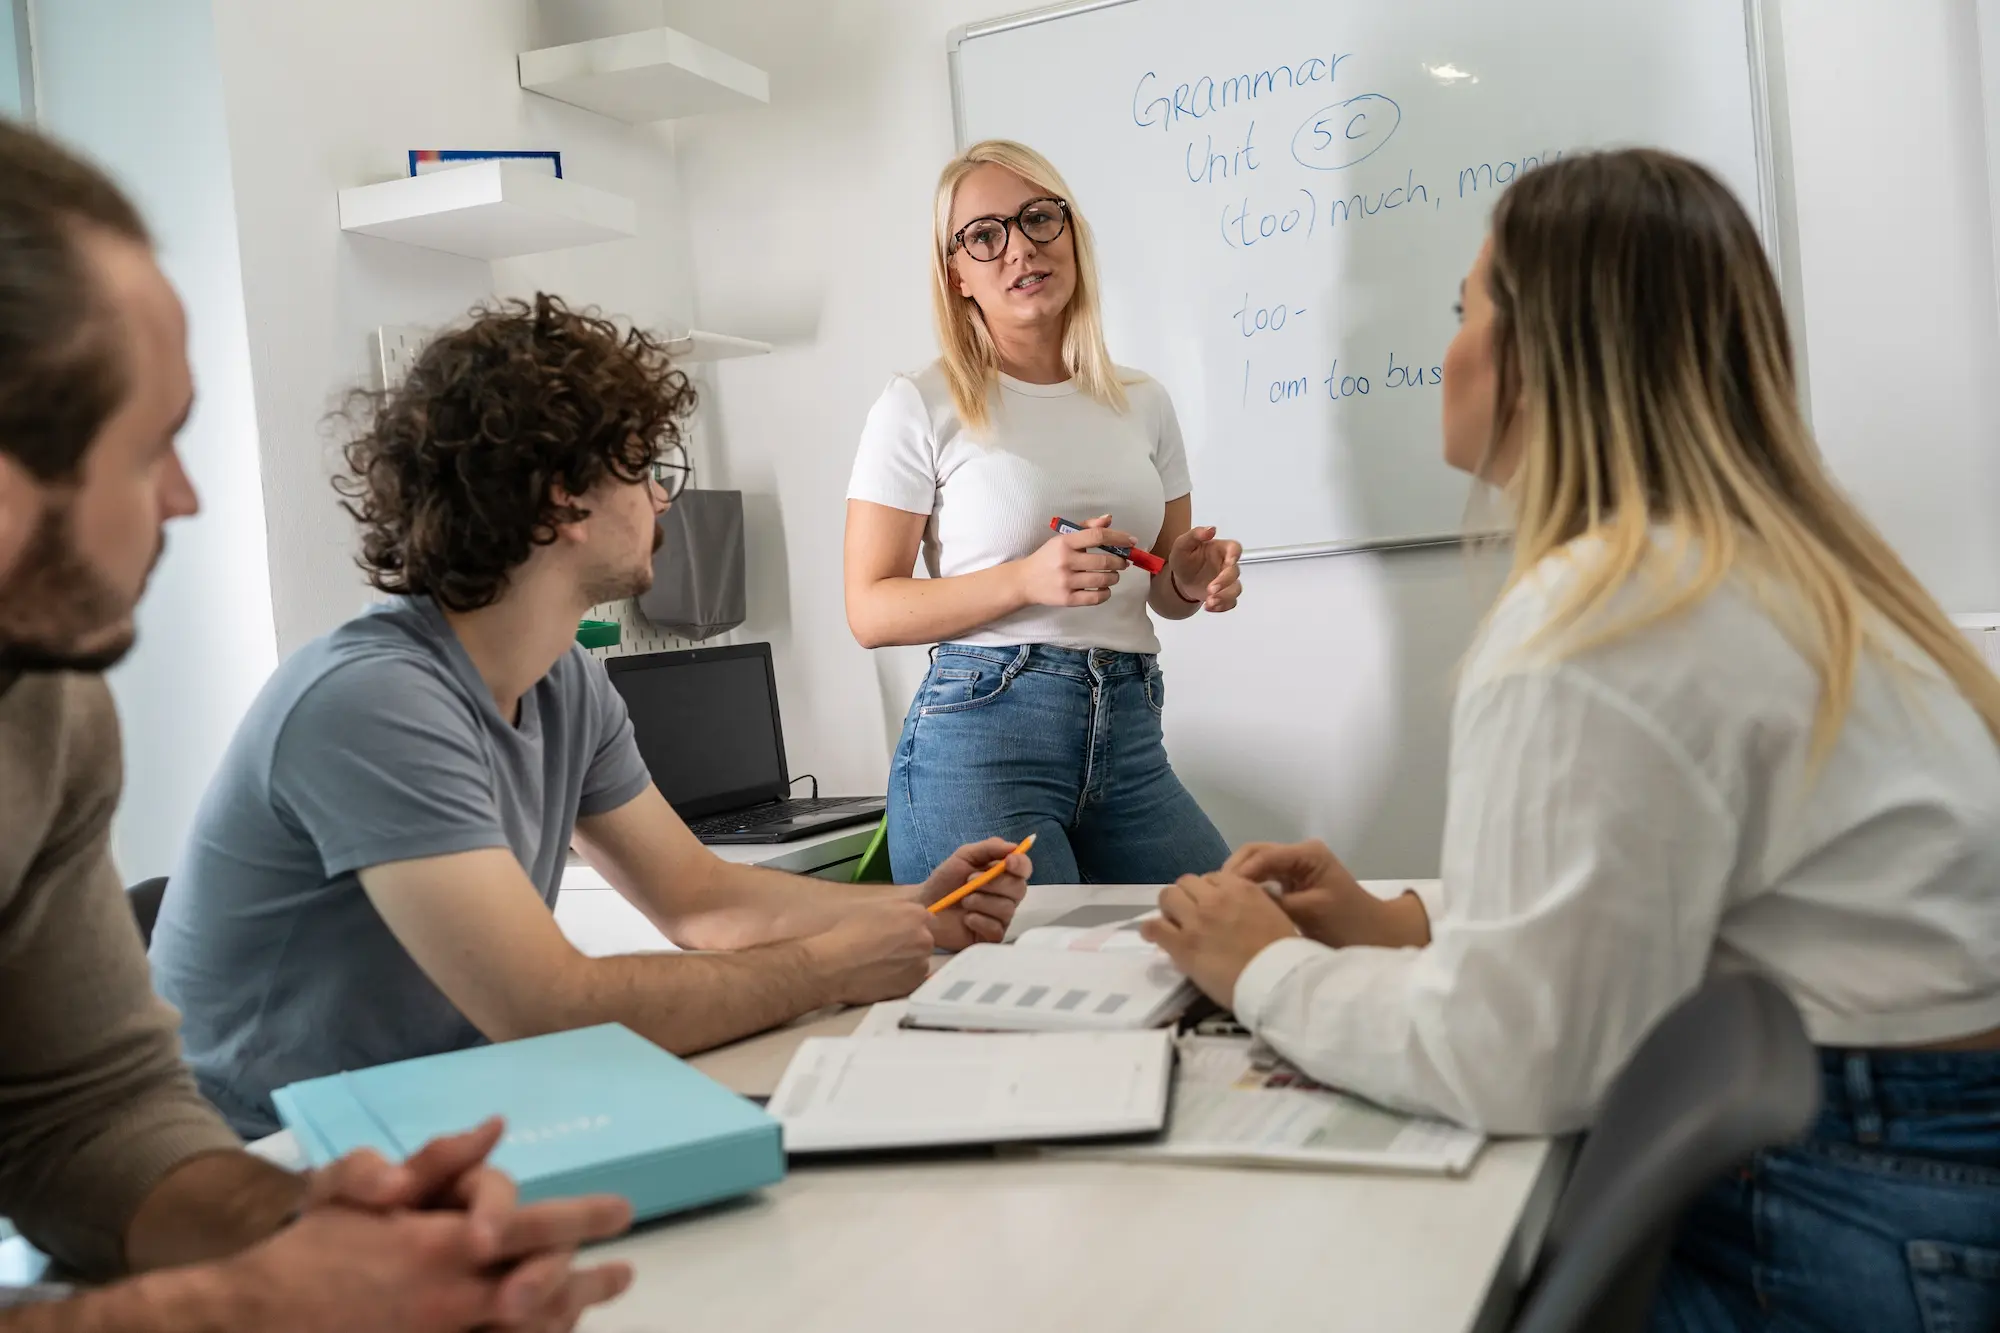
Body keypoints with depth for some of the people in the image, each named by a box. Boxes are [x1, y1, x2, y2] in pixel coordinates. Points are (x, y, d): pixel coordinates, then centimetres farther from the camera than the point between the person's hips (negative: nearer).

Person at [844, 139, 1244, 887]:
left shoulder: (1143, 404, 13)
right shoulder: (920, 407, -3)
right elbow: (870, 611, -6)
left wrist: (1192, 581, -3)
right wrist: (1025, 580, -19)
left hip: (1130, 740, 5)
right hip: (980, 735, -5)